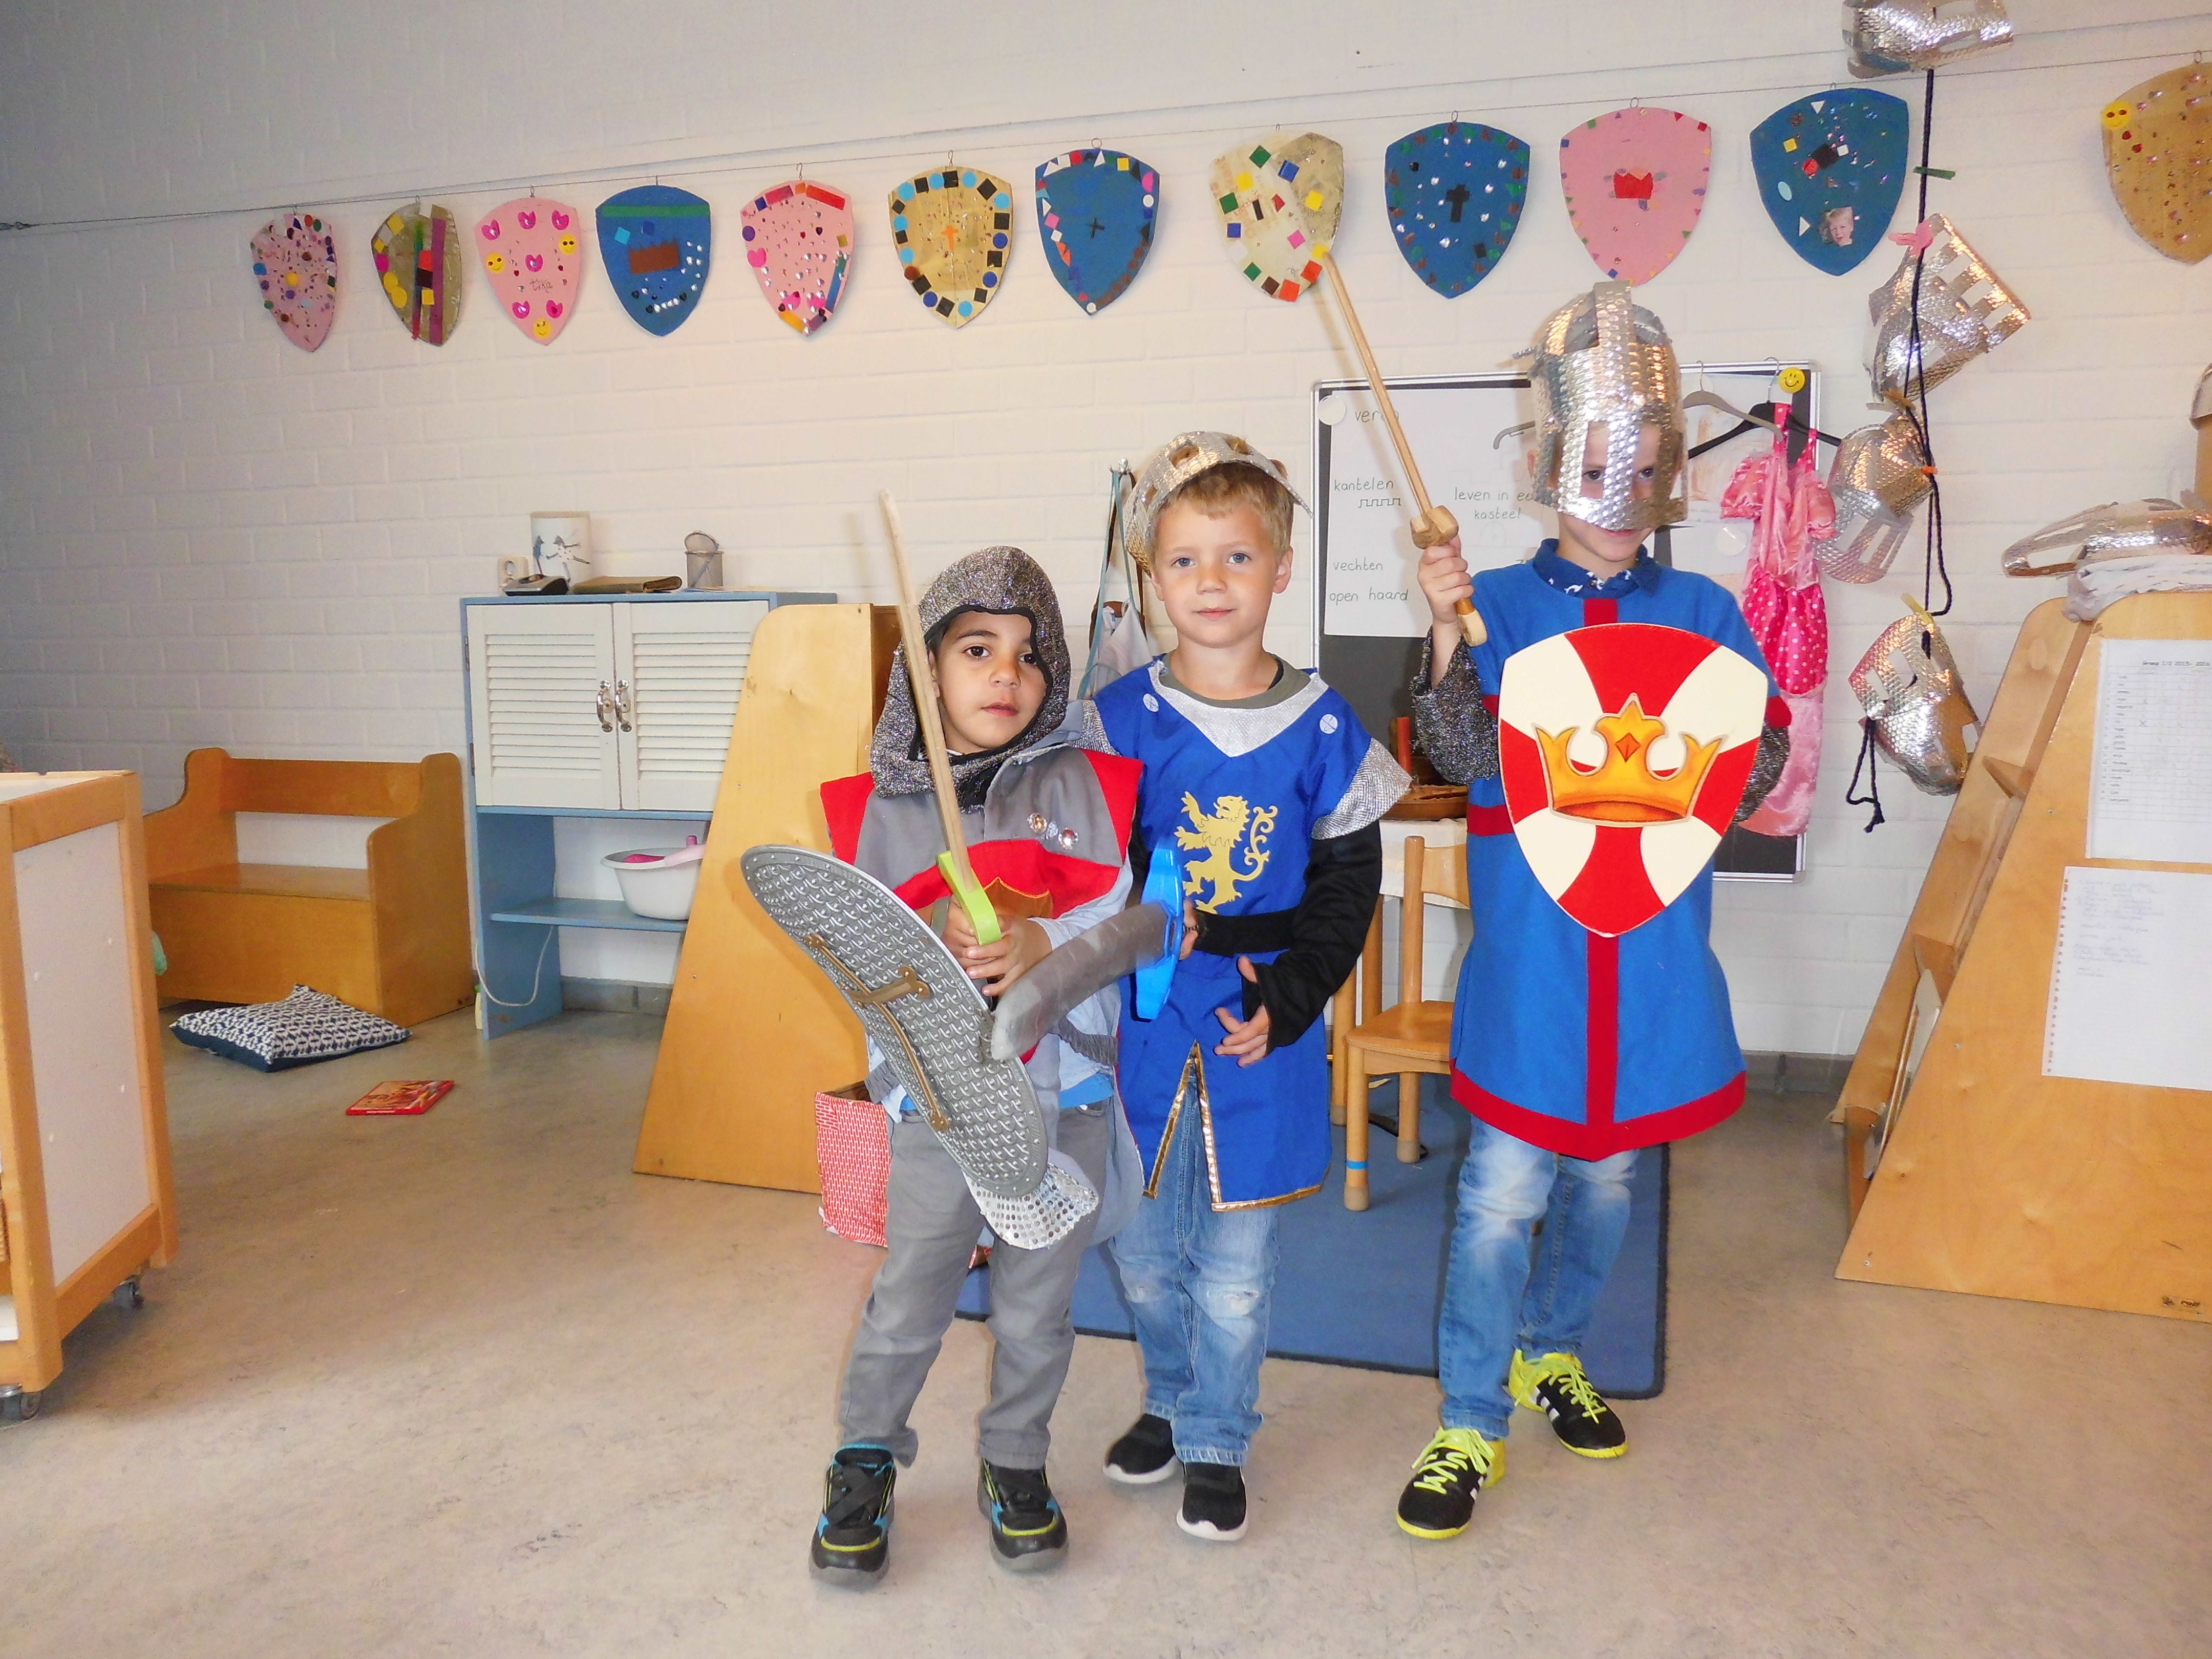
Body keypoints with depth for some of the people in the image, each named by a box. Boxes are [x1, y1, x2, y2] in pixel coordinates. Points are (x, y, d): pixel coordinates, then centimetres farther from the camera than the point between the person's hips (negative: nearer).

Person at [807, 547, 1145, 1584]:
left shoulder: (1082, 787, 0)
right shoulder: (877, 805, 0)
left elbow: (1128, 918, -5)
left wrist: (1044, 942, -22)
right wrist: (934, 934, -22)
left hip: (1063, 1090, 1)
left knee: (1036, 1310, 14)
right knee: (907, 1304, 10)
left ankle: (1016, 1462, 39)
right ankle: (865, 1461, 36)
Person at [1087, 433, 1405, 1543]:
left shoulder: (1322, 731, -4)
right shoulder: (1120, 720, -4)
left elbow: (1346, 890, -2)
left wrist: (1283, 1004, -13)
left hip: (1266, 1035, -1)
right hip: (1143, 1028, 1)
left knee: (1236, 1271, 9)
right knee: (1144, 1251, 17)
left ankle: (1217, 1442, 33)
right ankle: (1169, 1402, 44)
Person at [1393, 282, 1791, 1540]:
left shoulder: (1703, 611, 5)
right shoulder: (1503, 603, -2)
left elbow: (1759, 766, 4)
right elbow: (1468, 757, -13)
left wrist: (1732, 758, -17)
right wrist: (1448, 631, -25)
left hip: (1652, 945, 3)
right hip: (1531, 947, -3)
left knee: (1608, 1169, 17)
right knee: (1505, 1185, -1)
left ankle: (1552, 1355, 41)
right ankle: (1474, 1424, 14)